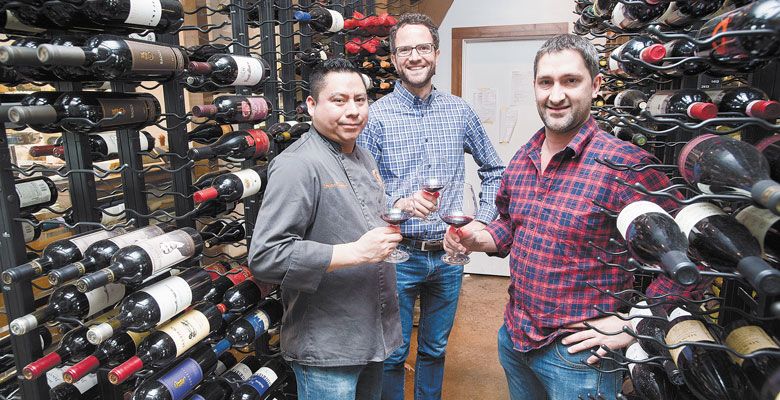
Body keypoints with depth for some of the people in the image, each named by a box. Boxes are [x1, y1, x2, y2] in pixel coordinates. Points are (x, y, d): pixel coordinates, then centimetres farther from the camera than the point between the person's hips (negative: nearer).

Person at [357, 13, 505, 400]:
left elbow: (493, 169, 13)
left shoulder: (459, 111, 3)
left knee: (435, 349, 21)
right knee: (393, 354, 12)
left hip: (449, 254, 4)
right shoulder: (377, 115, -7)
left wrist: (483, 220, 3)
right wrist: (399, 204, -27)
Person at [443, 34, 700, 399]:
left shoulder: (625, 164, -20)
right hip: (513, 338, 6)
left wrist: (632, 326, -16)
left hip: (577, 353, -6)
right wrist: (480, 239, -5)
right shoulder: (521, 159, 1)